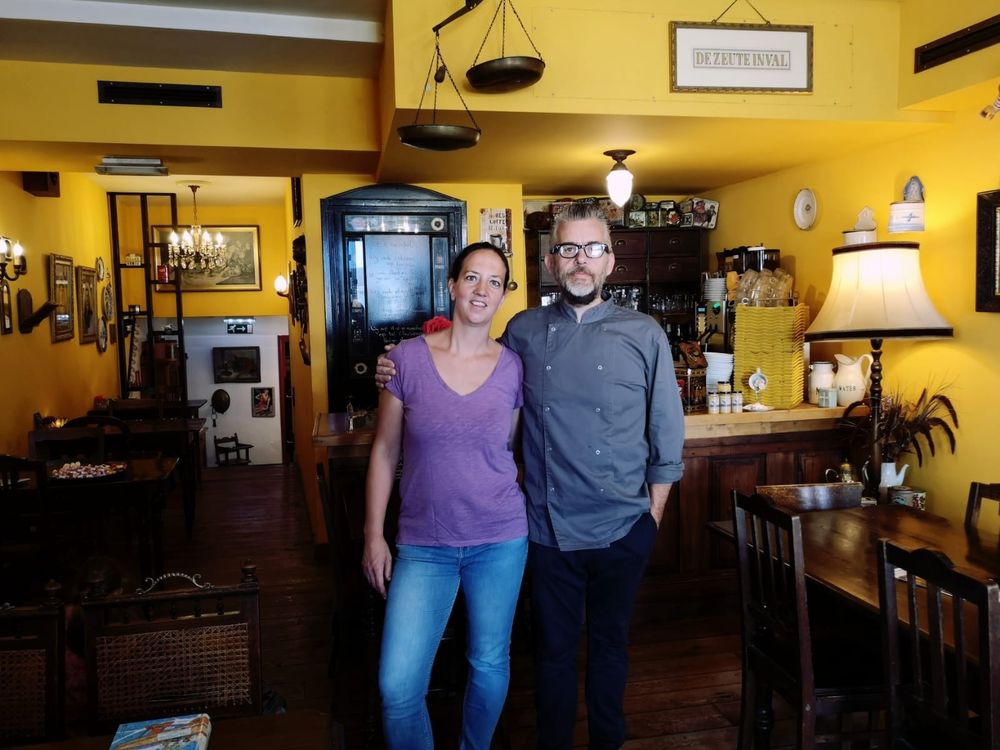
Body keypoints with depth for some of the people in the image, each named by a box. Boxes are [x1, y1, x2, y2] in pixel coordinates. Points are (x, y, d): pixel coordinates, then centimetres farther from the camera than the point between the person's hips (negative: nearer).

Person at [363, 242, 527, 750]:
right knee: (397, 685, -4)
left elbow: (517, 447, 9)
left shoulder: (513, 367, -2)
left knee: (490, 663, 16)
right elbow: (384, 451, 0)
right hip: (423, 545, -1)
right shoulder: (408, 357, -6)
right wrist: (373, 535, -1)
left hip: (500, 541, 1)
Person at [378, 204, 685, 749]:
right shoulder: (523, 331, 0)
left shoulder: (644, 335, -4)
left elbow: (666, 437, 2)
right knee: (553, 649, 16)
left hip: (623, 529, 0)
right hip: (549, 529, 1)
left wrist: (654, 512, 2)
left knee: (610, 644, 20)